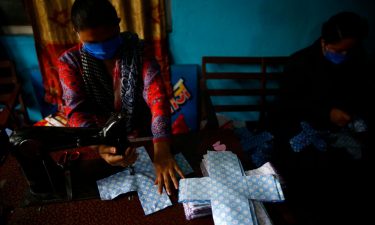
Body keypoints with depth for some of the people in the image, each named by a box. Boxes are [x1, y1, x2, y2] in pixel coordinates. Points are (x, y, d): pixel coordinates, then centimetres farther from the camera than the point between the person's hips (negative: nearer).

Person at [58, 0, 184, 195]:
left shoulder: (137, 50, -10)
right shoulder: (70, 62, -8)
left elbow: (156, 96, -22)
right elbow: (77, 112, -17)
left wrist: (161, 148, -37)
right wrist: (100, 147, -39)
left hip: (141, 138, 0)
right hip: (101, 142, 1)